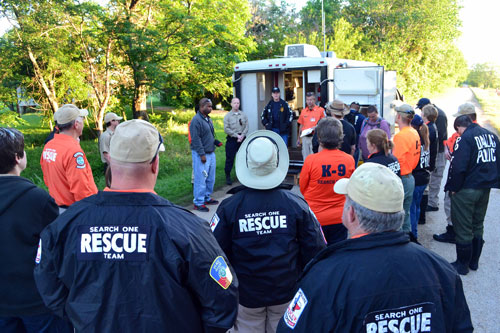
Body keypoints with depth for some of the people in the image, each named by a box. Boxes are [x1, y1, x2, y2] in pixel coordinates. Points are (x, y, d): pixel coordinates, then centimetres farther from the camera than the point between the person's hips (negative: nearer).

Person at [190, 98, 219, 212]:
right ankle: (198, 203, 5)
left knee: (210, 179, 15)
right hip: (201, 154, -9)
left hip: (211, 153, 9)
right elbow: (196, 139, -18)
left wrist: (215, 142, 12)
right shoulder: (196, 120, -14)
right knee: (200, 179, -4)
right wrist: (202, 154, -19)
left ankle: (207, 198, 30)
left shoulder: (208, 119, 14)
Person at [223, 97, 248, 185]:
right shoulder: (227, 116, -2)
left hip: (242, 138, 3)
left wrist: (242, 135, -11)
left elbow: (246, 126, 3)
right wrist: (237, 135, -13)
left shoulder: (243, 115, 6)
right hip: (232, 139, -3)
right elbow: (226, 129, -8)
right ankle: (228, 176, 10)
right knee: (230, 158, 0)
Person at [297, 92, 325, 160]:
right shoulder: (303, 111, 12)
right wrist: (299, 138, 16)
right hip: (305, 137, 5)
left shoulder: (320, 110, -2)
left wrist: (316, 127, -17)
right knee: (305, 157, 10)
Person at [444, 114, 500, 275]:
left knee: (463, 228, 4)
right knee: (478, 226, 19)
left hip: (466, 190, -8)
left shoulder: (465, 138, -16)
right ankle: (474, 261, 31)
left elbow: (458, 167, -23)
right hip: (486, 188, 8)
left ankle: (462, 264, 15)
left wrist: (453, 188, -12)